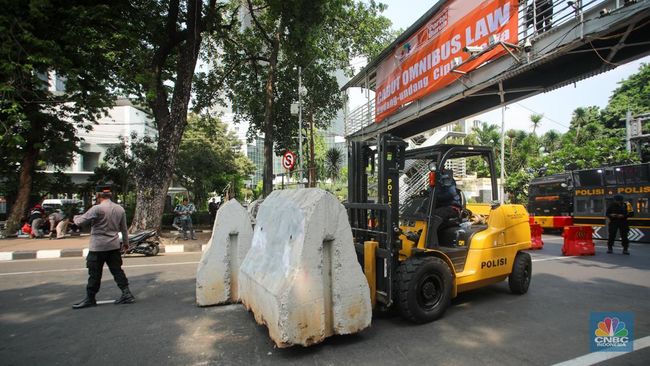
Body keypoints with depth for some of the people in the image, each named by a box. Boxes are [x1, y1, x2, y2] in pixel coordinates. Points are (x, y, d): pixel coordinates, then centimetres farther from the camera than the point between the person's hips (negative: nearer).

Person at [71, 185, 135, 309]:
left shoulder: (97, 209, -14)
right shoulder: (120, 209, 4)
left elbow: (80, 222, -8)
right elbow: (124, 228, 11)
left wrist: (75, 217, 16)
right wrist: (126, 242, 22)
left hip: (98, 247, -5)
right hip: (114, 246, 5)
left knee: (94, 274, 6)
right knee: (117, 270, 10)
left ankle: (90, 299, 19)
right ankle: (127, 294, 8)